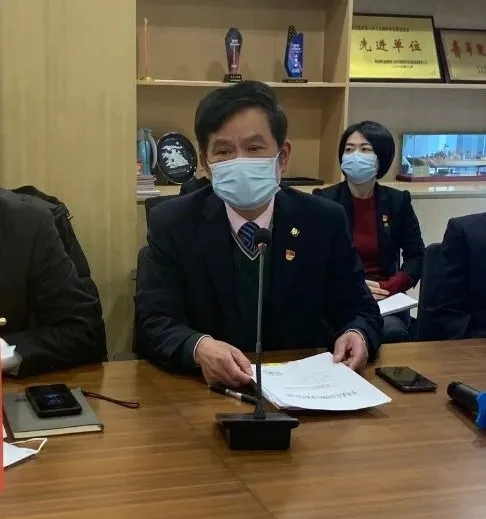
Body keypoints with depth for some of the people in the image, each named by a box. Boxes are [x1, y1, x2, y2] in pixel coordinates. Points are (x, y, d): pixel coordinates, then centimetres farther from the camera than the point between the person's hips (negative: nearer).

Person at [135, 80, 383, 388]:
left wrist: (357, 335, -20)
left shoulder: (325, 221, -1)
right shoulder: (173, 224, -4)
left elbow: (360, 310, 4)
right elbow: (154, 323, -11)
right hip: (209, 389, -1)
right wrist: (199, 347, -33)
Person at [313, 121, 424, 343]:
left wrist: (387, 288, -11)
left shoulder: (398, 201, 6)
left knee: (393, 333, -31)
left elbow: (416, 256, 7)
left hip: (386, 298, 2)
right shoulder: (323, 200, 0)